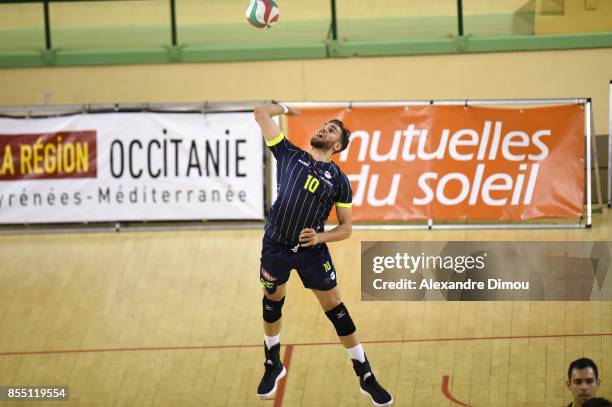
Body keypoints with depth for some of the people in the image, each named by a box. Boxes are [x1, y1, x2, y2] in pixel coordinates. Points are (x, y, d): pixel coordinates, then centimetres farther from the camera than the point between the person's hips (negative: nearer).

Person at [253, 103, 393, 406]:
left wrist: (319, 237, -14)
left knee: (336, 311, 1)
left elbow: (345, 228, 4)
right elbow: (261, 114, 4)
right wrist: (285, 108, 22)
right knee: (272, 304, 16)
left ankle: (366, 379, 9)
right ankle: (273, 366, 39)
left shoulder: (339, 181, 3)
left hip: (312, 251, -1)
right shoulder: (289, 154, 4)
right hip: (275, 246, 1)